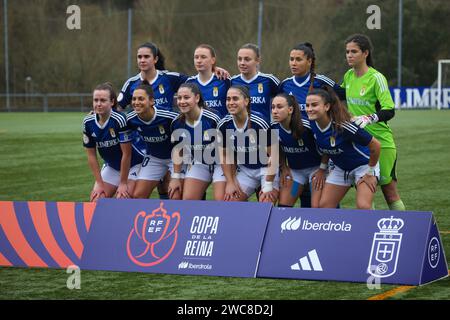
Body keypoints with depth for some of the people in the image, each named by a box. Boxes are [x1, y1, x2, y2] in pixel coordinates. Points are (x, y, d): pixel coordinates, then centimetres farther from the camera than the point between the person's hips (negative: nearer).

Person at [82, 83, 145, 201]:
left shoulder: (119, 119, -28)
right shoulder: (88, 122, -11)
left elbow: (126, 154, -23)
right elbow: (91, 155, -3)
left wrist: (123, 183, -18)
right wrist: (100, 183, -5)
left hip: (133, 164, -6)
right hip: (111, 167, 6)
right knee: (95, 200, -3)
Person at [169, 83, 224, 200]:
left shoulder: (212, 119, -25)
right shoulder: (177, 123, -10)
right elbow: (178, 150, 5)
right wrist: (176, 177, 3)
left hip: (219, 163, -5)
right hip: (198, 163, 5)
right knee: (188, 200, -3)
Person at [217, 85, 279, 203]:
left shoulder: (259, 122, -25)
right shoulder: (224, 125, -10)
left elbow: (274, 154, -19)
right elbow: (225, 156, 4)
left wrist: (268, 185, -19)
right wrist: (230, 182, 0)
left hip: (267, 168, -5)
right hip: (245, 170, 5)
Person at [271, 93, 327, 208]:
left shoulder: (307, 126, -28)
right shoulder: (274, 128, -14)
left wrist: (322, 169, -12)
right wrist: (283, 168, 4)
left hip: (316, 168, -5)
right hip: (294, 170, 5)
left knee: (317, 207, -15)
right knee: (282, 206, -2)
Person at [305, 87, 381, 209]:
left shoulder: (342, 126, -34)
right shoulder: (312, 124, -15)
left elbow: (375, 145, -25)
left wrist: (370, 173, -16)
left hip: (363, 165, -7)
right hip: (340, 168, 7)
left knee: (363, 206, -23)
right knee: (324, 205, -1)